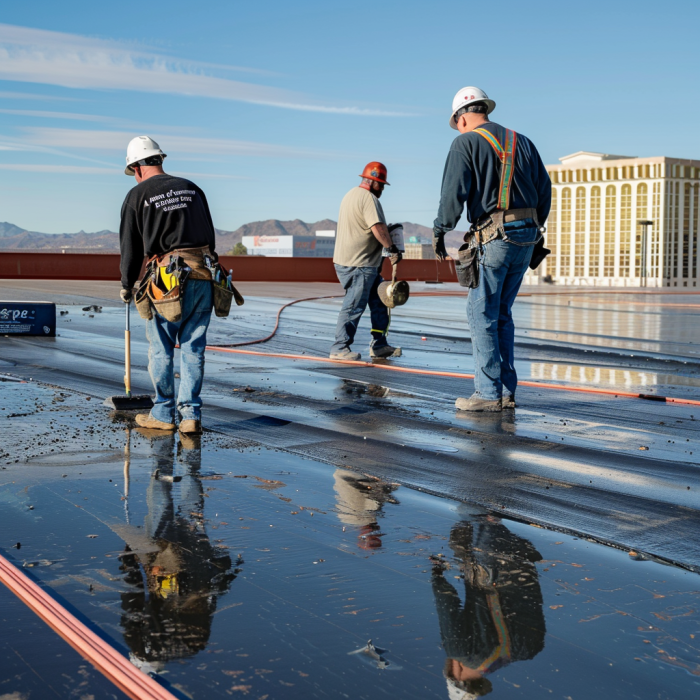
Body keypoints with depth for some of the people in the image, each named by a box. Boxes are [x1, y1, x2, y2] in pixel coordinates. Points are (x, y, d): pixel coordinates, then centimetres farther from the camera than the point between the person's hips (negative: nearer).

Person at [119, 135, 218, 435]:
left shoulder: (138, 195, 2)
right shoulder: (192, 188, 15)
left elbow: (130, 246, 4)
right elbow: (210, 235, 16)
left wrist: (127, 286, 16)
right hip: (203, 275, 4)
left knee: (161, 348, 8)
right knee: (193, 348, 8)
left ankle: (163, 413, 15)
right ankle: (191, 415, 7)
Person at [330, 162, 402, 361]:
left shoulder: (351, 195, 20)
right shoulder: (368, 198, -14)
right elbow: (378, 228, -25)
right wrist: (393, 249, -15)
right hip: (358, 265, -11)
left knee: (380, 301, 13)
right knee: (354, 307, -7)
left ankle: (379, 345, 16)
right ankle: (339, 349, -2)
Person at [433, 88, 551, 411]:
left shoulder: (466, 143, -2)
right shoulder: (521, 142, 17)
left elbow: (454, 193, -11)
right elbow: (545, 190, 16)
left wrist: (439, 232, 1)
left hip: (493, 239, -7)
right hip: (526, 236, 7)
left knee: (482, 315, 0)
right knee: (501, 314, 14)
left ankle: (489, 394, -1)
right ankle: (507, 391, 14)